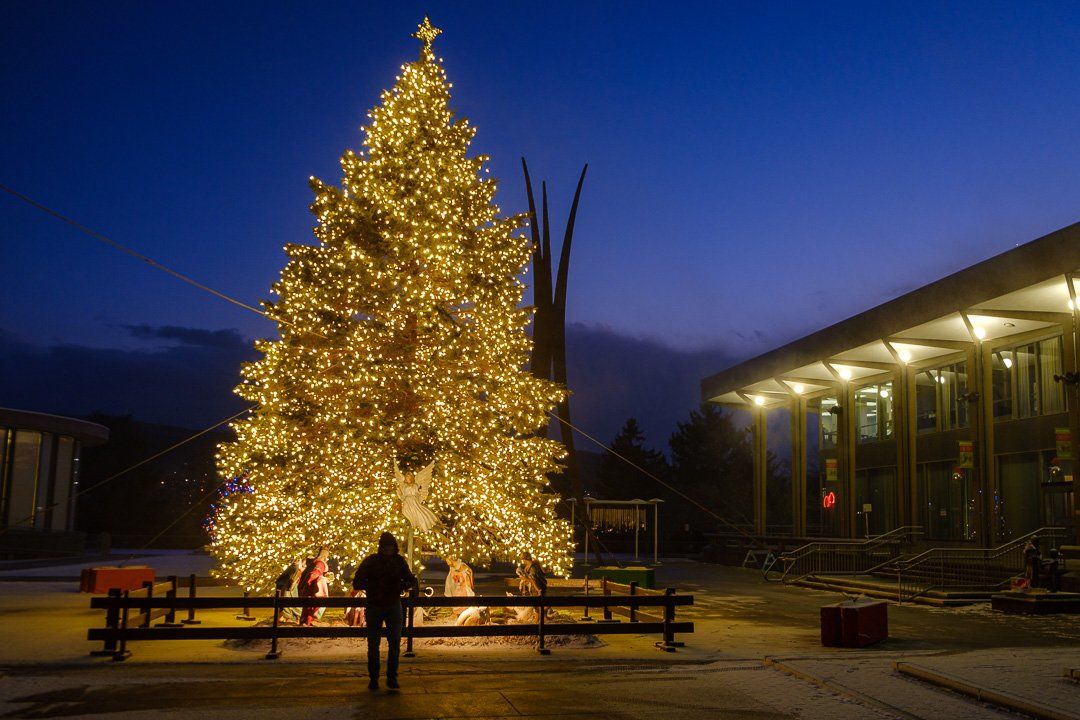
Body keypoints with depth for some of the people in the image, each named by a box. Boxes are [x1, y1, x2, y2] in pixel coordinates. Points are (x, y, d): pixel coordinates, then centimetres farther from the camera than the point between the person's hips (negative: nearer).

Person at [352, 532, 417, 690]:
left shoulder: (399, 561, 1)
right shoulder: (370, 561, -5)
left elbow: (411, 580, 8)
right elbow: (357, 583, -7)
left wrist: (406, 584, -16)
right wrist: (376, 585, -23)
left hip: (393, 606, 1)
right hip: (374, 606, -1)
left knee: (395, 642, -6)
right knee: (373, 645, 3)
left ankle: (392, 678, 3)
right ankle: (373, 679, 14)